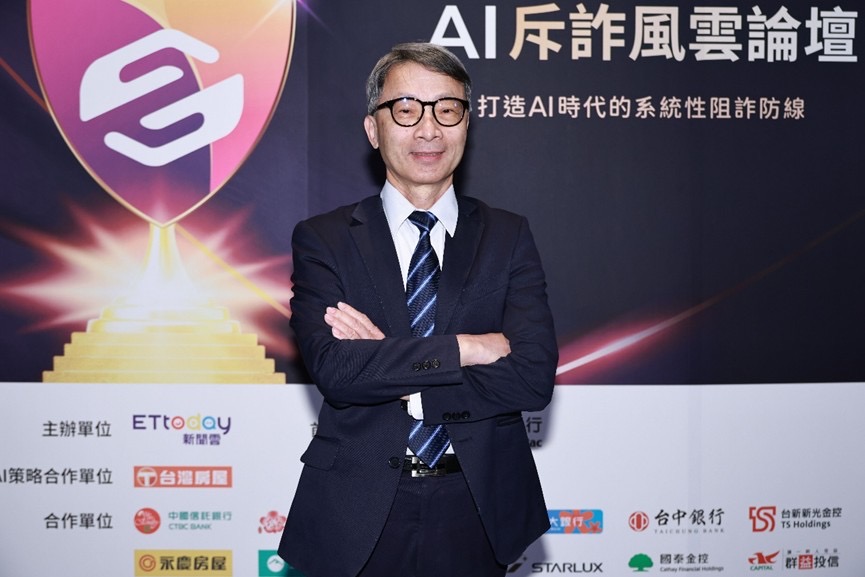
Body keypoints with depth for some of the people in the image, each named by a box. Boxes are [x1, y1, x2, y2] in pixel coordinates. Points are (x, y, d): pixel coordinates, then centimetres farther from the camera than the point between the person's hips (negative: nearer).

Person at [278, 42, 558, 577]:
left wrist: (386, 365, -17)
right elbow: (334, 369, -17)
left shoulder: (509, 236, 1)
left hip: (477, 511, 1)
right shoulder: (322, 240, -2)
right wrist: (466, 348, -18)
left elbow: (534, 378, -12)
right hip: (359, 512, -1)